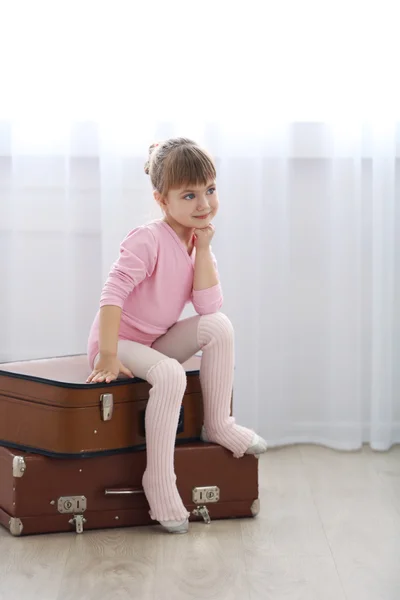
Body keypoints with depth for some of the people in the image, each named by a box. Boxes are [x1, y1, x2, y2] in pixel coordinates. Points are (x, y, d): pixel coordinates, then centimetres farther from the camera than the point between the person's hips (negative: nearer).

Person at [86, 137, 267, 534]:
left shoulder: (198, 243, 2)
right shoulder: (149, 240, -21)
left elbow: (208, 306, -11)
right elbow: (112, 294, -29)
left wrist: (203, 248, -16)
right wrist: (108, 358, -35)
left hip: (157, 343, 7)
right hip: (118, 340, -7)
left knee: (219, 326, -14)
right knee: (170, 375, -34)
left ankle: (217, 424, -3)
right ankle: (159, 479, -23)